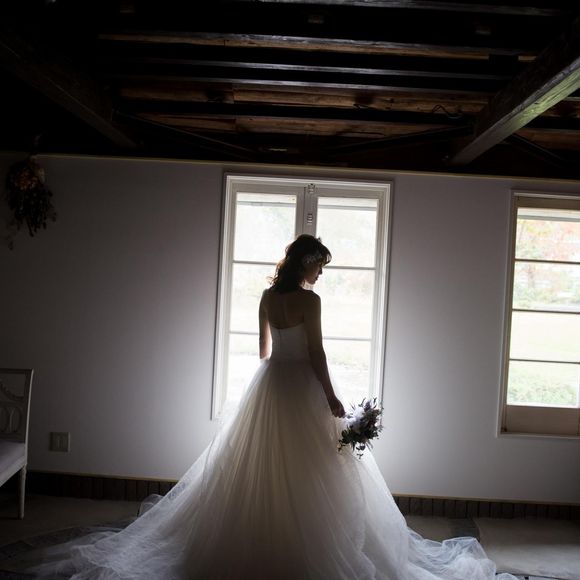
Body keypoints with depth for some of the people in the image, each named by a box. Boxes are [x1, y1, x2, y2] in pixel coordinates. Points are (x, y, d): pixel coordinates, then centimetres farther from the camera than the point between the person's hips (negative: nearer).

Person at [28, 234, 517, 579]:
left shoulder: (268, 297, 7)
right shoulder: (309, 300, -14)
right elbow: (315, 352, -16)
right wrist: (332, 398, -11)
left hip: (269, 384, 7)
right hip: (302, 386, -7)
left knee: (261, 469, 15)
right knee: (308, 475, 3)